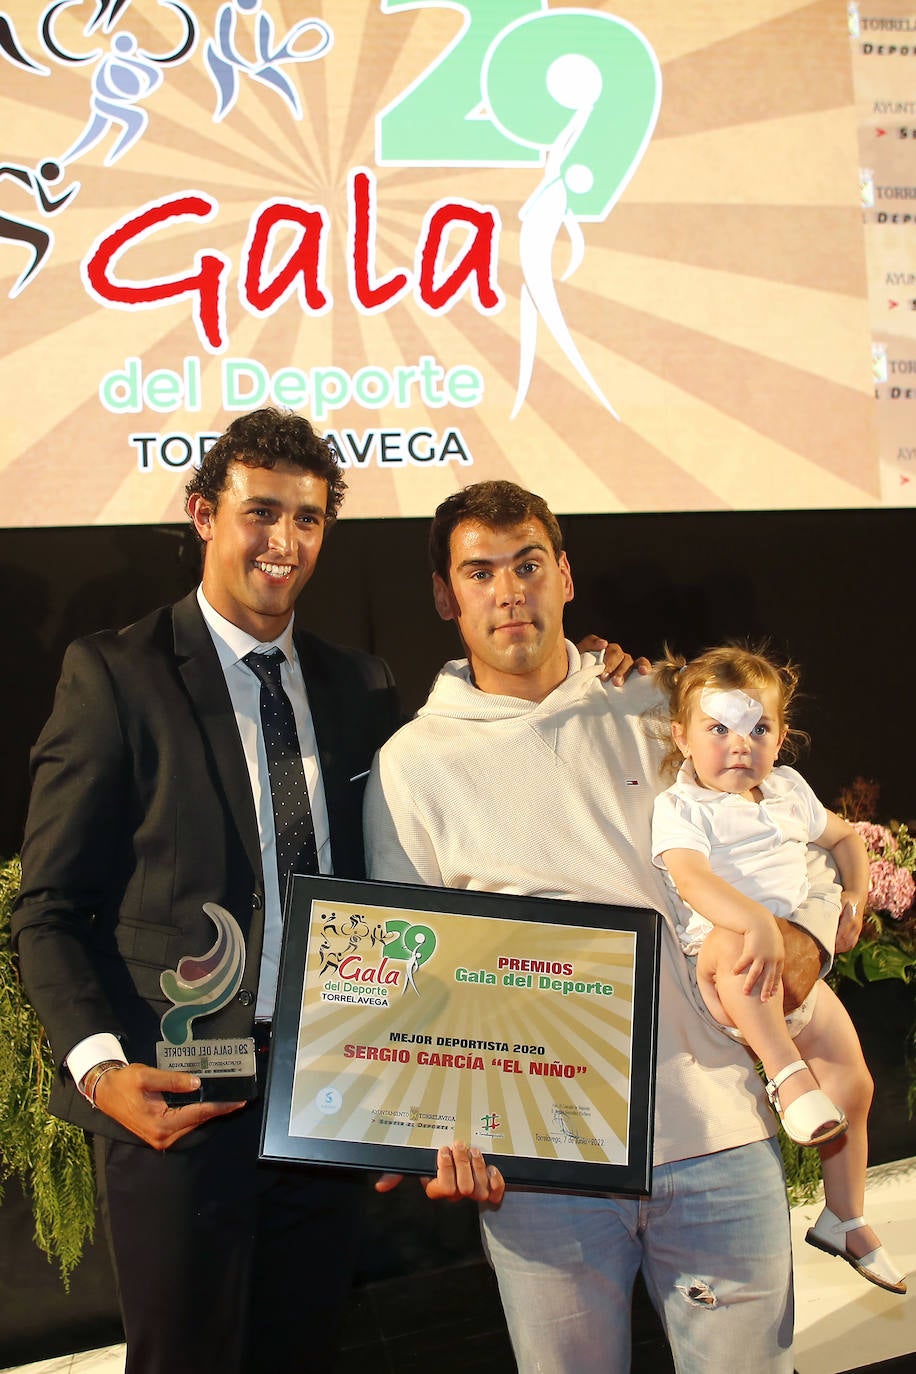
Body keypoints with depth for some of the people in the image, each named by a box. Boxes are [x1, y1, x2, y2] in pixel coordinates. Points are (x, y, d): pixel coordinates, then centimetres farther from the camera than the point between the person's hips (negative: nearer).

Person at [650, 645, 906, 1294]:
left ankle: (845, 1219, 23)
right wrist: (759, 924, -41)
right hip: (723, 968, -6)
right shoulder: (679, 808, -8)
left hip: (801, 965, 6)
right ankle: (787, 1073, -37)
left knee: (853, 1083, 4)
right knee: (733, 940, -39)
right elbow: (692, 880, -26)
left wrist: (855, 900, 14)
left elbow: (845, 836, 30)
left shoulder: (788, 792, 13)